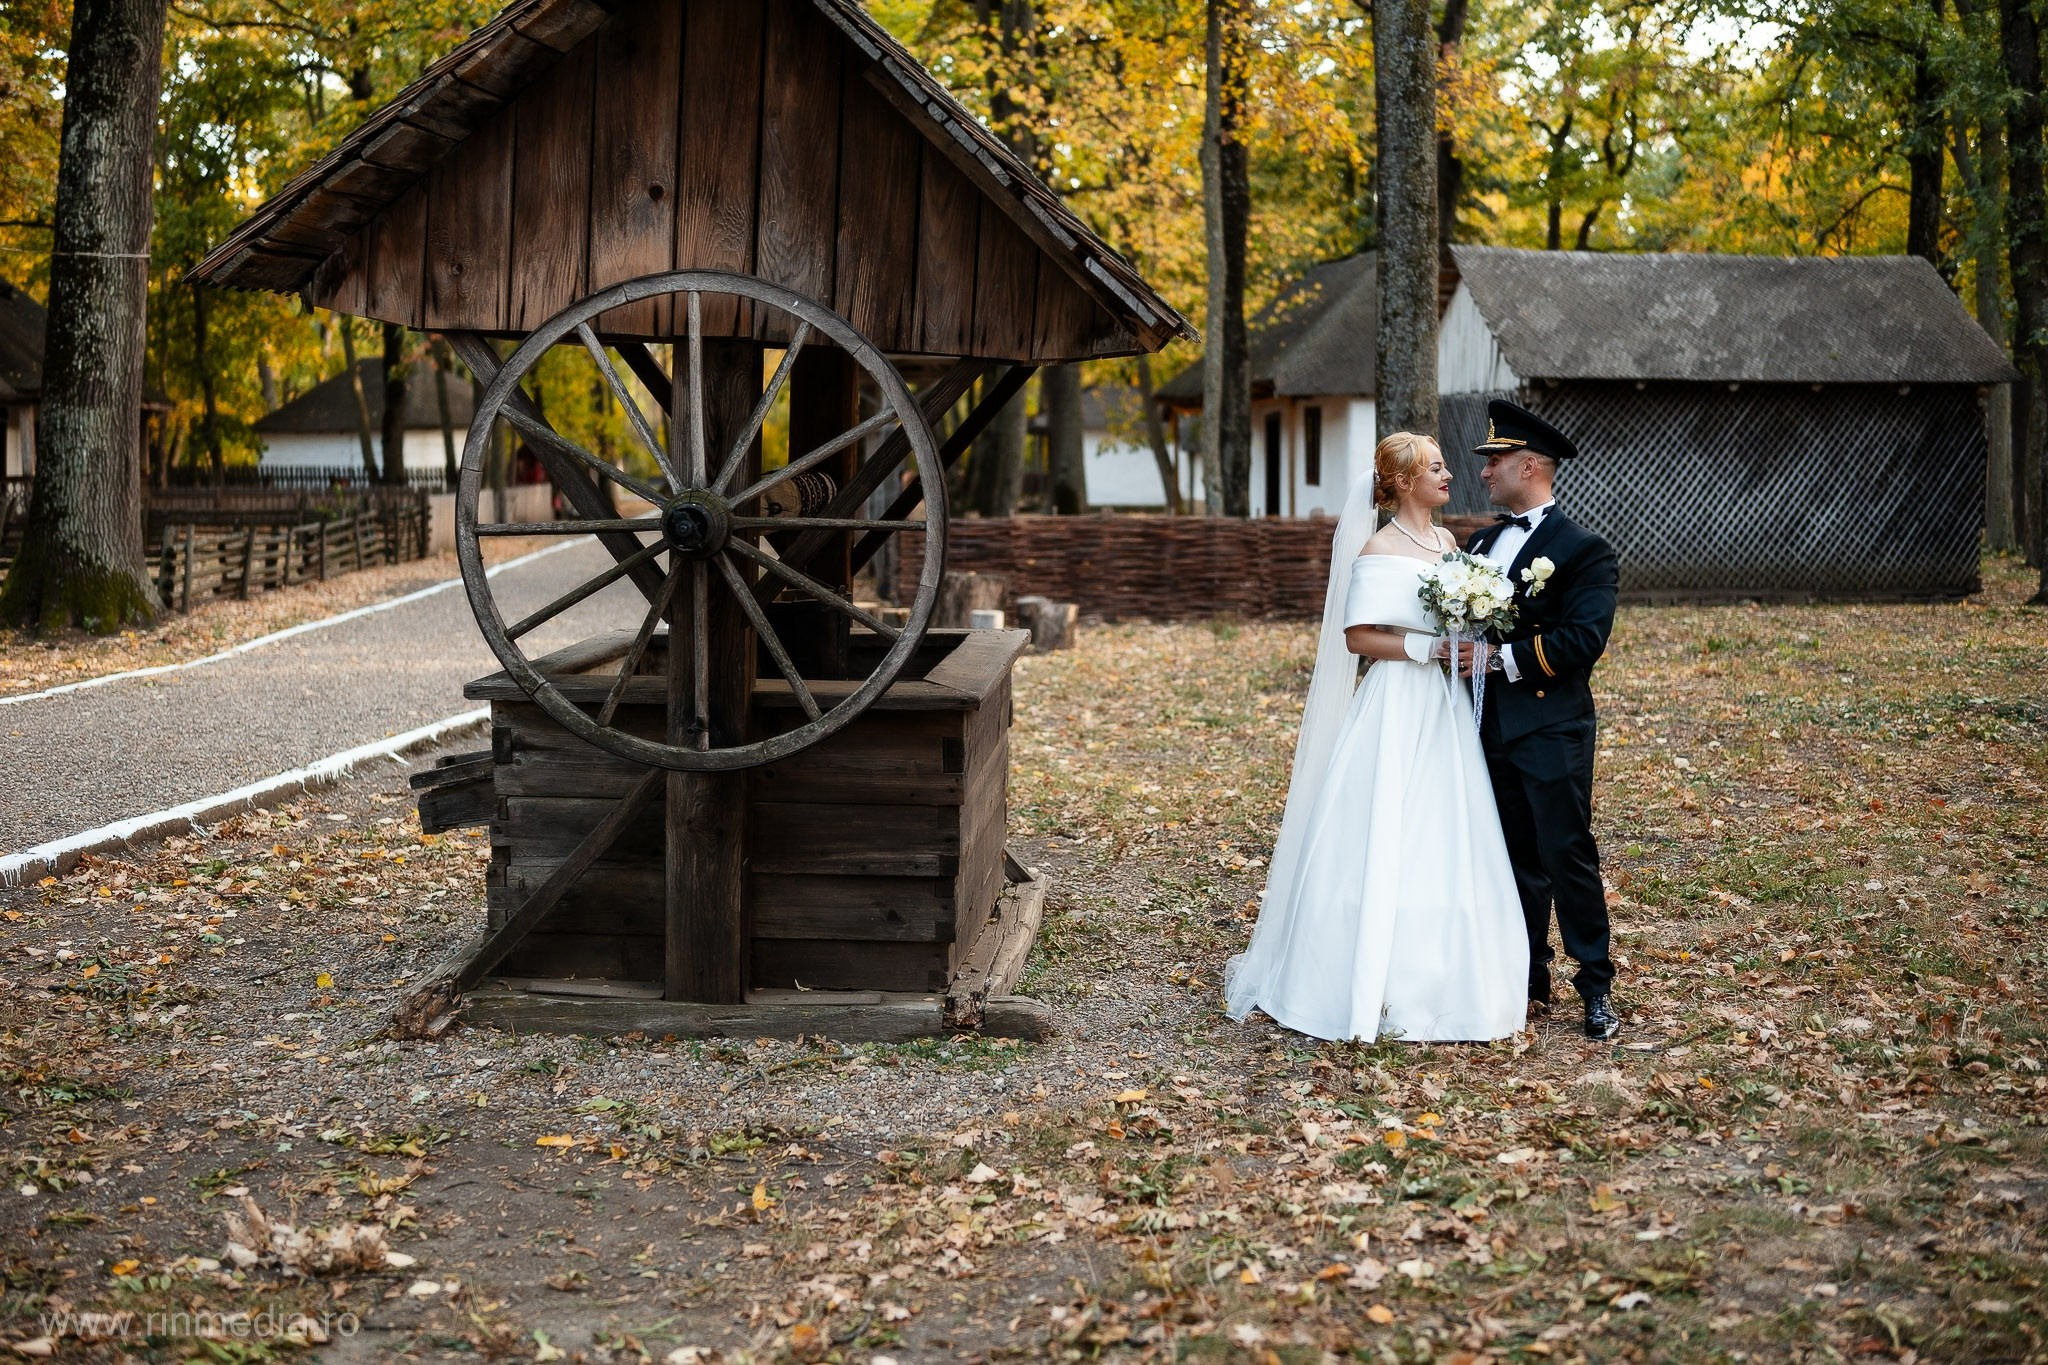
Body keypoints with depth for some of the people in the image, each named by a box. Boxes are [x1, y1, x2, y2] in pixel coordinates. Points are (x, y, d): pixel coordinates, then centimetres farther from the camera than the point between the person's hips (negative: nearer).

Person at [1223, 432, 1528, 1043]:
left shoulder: (1447, 541, 13)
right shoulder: (1379, 550, -8)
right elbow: (1357, 637, -12)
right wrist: (1424, 648, -18)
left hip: (1446, 711, 7)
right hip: (1397, 710, -7)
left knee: (1442, 847, 8)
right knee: (1385, 845, -4)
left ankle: (1440, 982, 15)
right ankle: (1378, 987, 4)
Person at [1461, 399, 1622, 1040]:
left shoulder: (1583, 550, -8)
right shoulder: (1479, 544, 15)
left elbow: (1583, 639, -18)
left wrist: (1501, 658, -20)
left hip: (1551, 731, -7)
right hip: (1491, 731, 7)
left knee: (1569, 858, -2)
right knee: (1517, 862, 12)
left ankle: (1596, 987, 8)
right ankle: (1530, 983, 20)